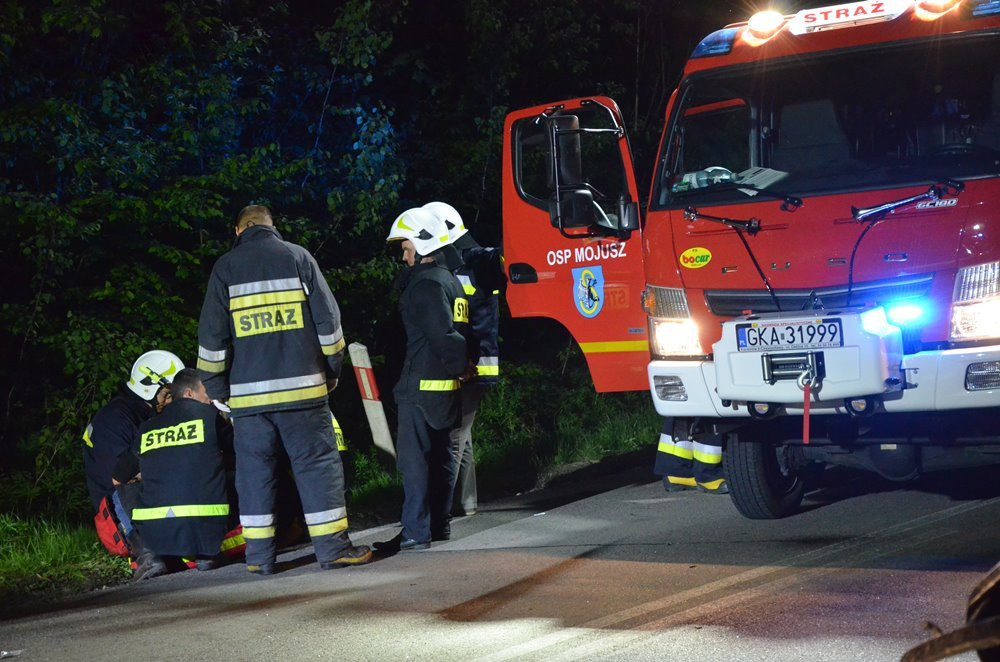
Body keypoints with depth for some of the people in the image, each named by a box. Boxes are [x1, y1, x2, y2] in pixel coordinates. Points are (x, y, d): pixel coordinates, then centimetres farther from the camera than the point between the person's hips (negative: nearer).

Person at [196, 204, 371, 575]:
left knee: (254, 470, 7)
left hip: (248, 392, 1)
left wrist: (216, 388, 14)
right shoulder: (298, 257, 5)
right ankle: (333, 548, 0)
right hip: (302, 387, -1)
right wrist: (330, 373, 13)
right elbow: (328, 320, 3)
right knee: (318, 464, 2)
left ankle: (259, 555, 7)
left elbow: (212, 336, 4)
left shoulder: (225, 268, 6)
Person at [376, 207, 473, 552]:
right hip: (444, 386, 10)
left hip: (422, 385, -10)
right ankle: (439, 524, 21)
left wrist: (460, 365, -12)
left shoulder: (427, 284, -16)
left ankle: (415, 531, -11)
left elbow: (443, 336, -22)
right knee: (439, 455, 15)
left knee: (414, 458, -9)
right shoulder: (451, 281, 17)